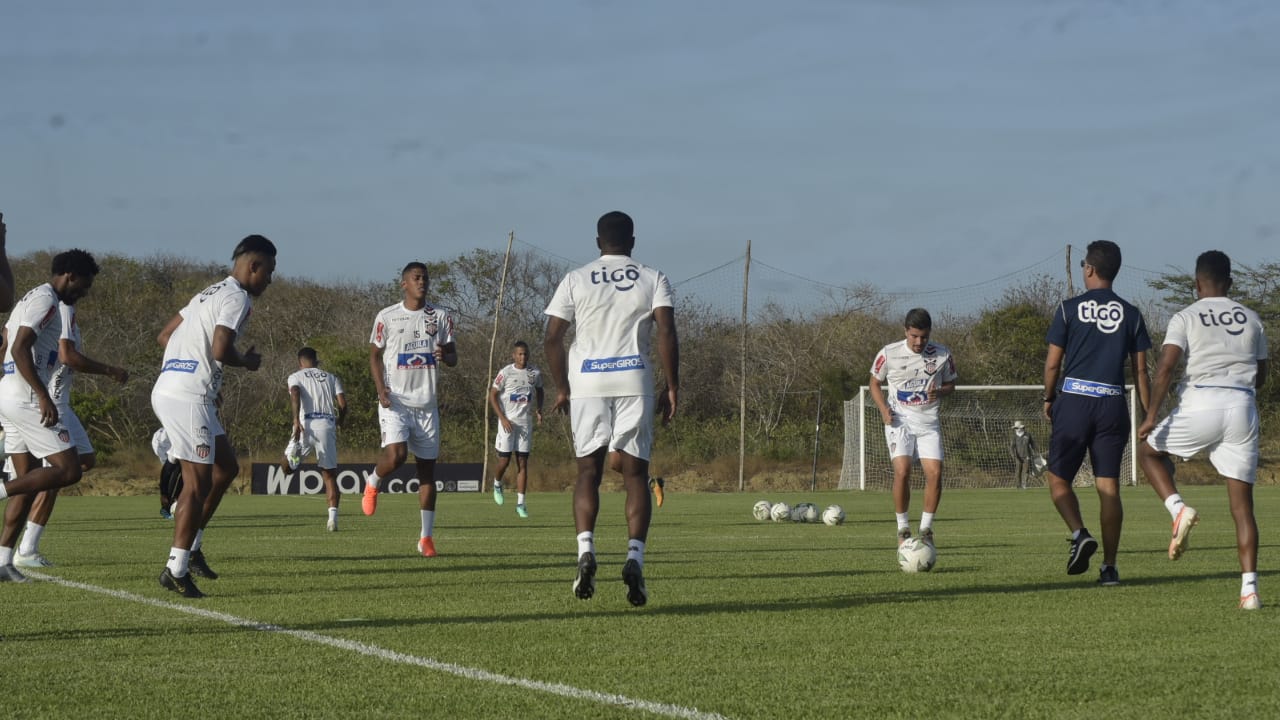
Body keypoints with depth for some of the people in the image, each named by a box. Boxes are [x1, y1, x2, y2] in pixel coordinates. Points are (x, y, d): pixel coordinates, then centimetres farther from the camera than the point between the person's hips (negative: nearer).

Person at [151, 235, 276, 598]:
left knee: (226, 467, 18)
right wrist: (247, 361, -2)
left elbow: (165, 336, 25)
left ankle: (192, 548, 18)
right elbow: (220, 351, -21)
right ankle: (176, 569, -4)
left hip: (167, 390, 10)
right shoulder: (236, 298, -9)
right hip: (189, 398, -10)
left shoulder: (209, 293, 21)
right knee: (198, 482, -5)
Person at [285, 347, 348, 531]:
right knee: (329, 475, 6)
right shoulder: (332, 378, 21)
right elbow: (343, 404, 10)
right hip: (327, 424, 2)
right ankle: (332, 517, -9)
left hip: (306, 423, -2)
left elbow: (295, 393, -7)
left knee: (287, 464, 9)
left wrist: (296, 420, -18)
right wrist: (339, 422, 29)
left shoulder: (296, 377, 15)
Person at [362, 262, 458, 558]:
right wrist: (381, 388, -9)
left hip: (426, 403, 3)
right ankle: (372, 484, 14)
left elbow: (453, 357, 10)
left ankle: (426, 537, 8)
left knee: (427, 466, 2)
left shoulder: (441, 317, 6)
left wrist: (445, 355, -15)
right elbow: (375, 355, 6)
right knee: (395, 455, -22)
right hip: (395, 401, -3)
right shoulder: (387, 317, -1)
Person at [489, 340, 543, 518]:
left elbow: (539, 391, 21)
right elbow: (492, 395, -5)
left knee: (522, 462, 1)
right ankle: (497, 484, 30)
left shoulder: (535, 373, 4)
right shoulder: (505, 373, -8)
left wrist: (538, 410, 4)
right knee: (504, 460, -4)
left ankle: (520, 503, 2)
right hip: (507, 422, -3)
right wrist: (502, 418, -12)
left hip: (525, 422, 3)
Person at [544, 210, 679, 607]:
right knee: (635, 473, 2)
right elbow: (666, 332, -6)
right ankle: (635, 556, -14)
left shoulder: (575, 280, 7)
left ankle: (585, 549, -13)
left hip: (587, 382, 0)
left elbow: (552, 339, 3)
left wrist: (562, 388, 13)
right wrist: (672, 386, -1)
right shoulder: (653, 280, 6)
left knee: (588, 471, 7)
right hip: (634, 382, 0)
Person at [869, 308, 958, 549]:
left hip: (928, 422, 2)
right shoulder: (889, 354, -5)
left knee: (935, 473, -11)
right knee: (902, 471, -18)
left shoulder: (942, 355, -1)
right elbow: (875, 383, 8)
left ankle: (926, 529, 6)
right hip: (899, 420, -2)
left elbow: (950, 385, 12)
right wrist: (883, 409, -9)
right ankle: (903, 529, -3)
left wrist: (939, 392, -12)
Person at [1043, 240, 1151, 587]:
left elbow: (1052, 363, -1)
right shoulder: (1131, 315, 6)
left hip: (1073, 401, -2)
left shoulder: (1069, 309, -2)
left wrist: (1048, 399, 15)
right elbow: (1141, 370, 5)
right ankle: (1109, 567, 1)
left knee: (1058, 478, 9)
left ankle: (1079, 533, -15)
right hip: (1113, 405, 2)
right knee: (1109, 486, 4)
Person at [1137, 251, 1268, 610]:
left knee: (1148, 449, 23)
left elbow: (1165, 367, -10)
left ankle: (1178, 509, -3)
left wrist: (1151, 415, -9)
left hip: (1201, 405, -3)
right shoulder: (1251, 319, 14)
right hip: (1243, 407, 3)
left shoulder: (1185, 318, 2)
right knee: (1242, 502, 5)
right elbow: (1261, 376, 20)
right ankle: (1249, 589, -5)